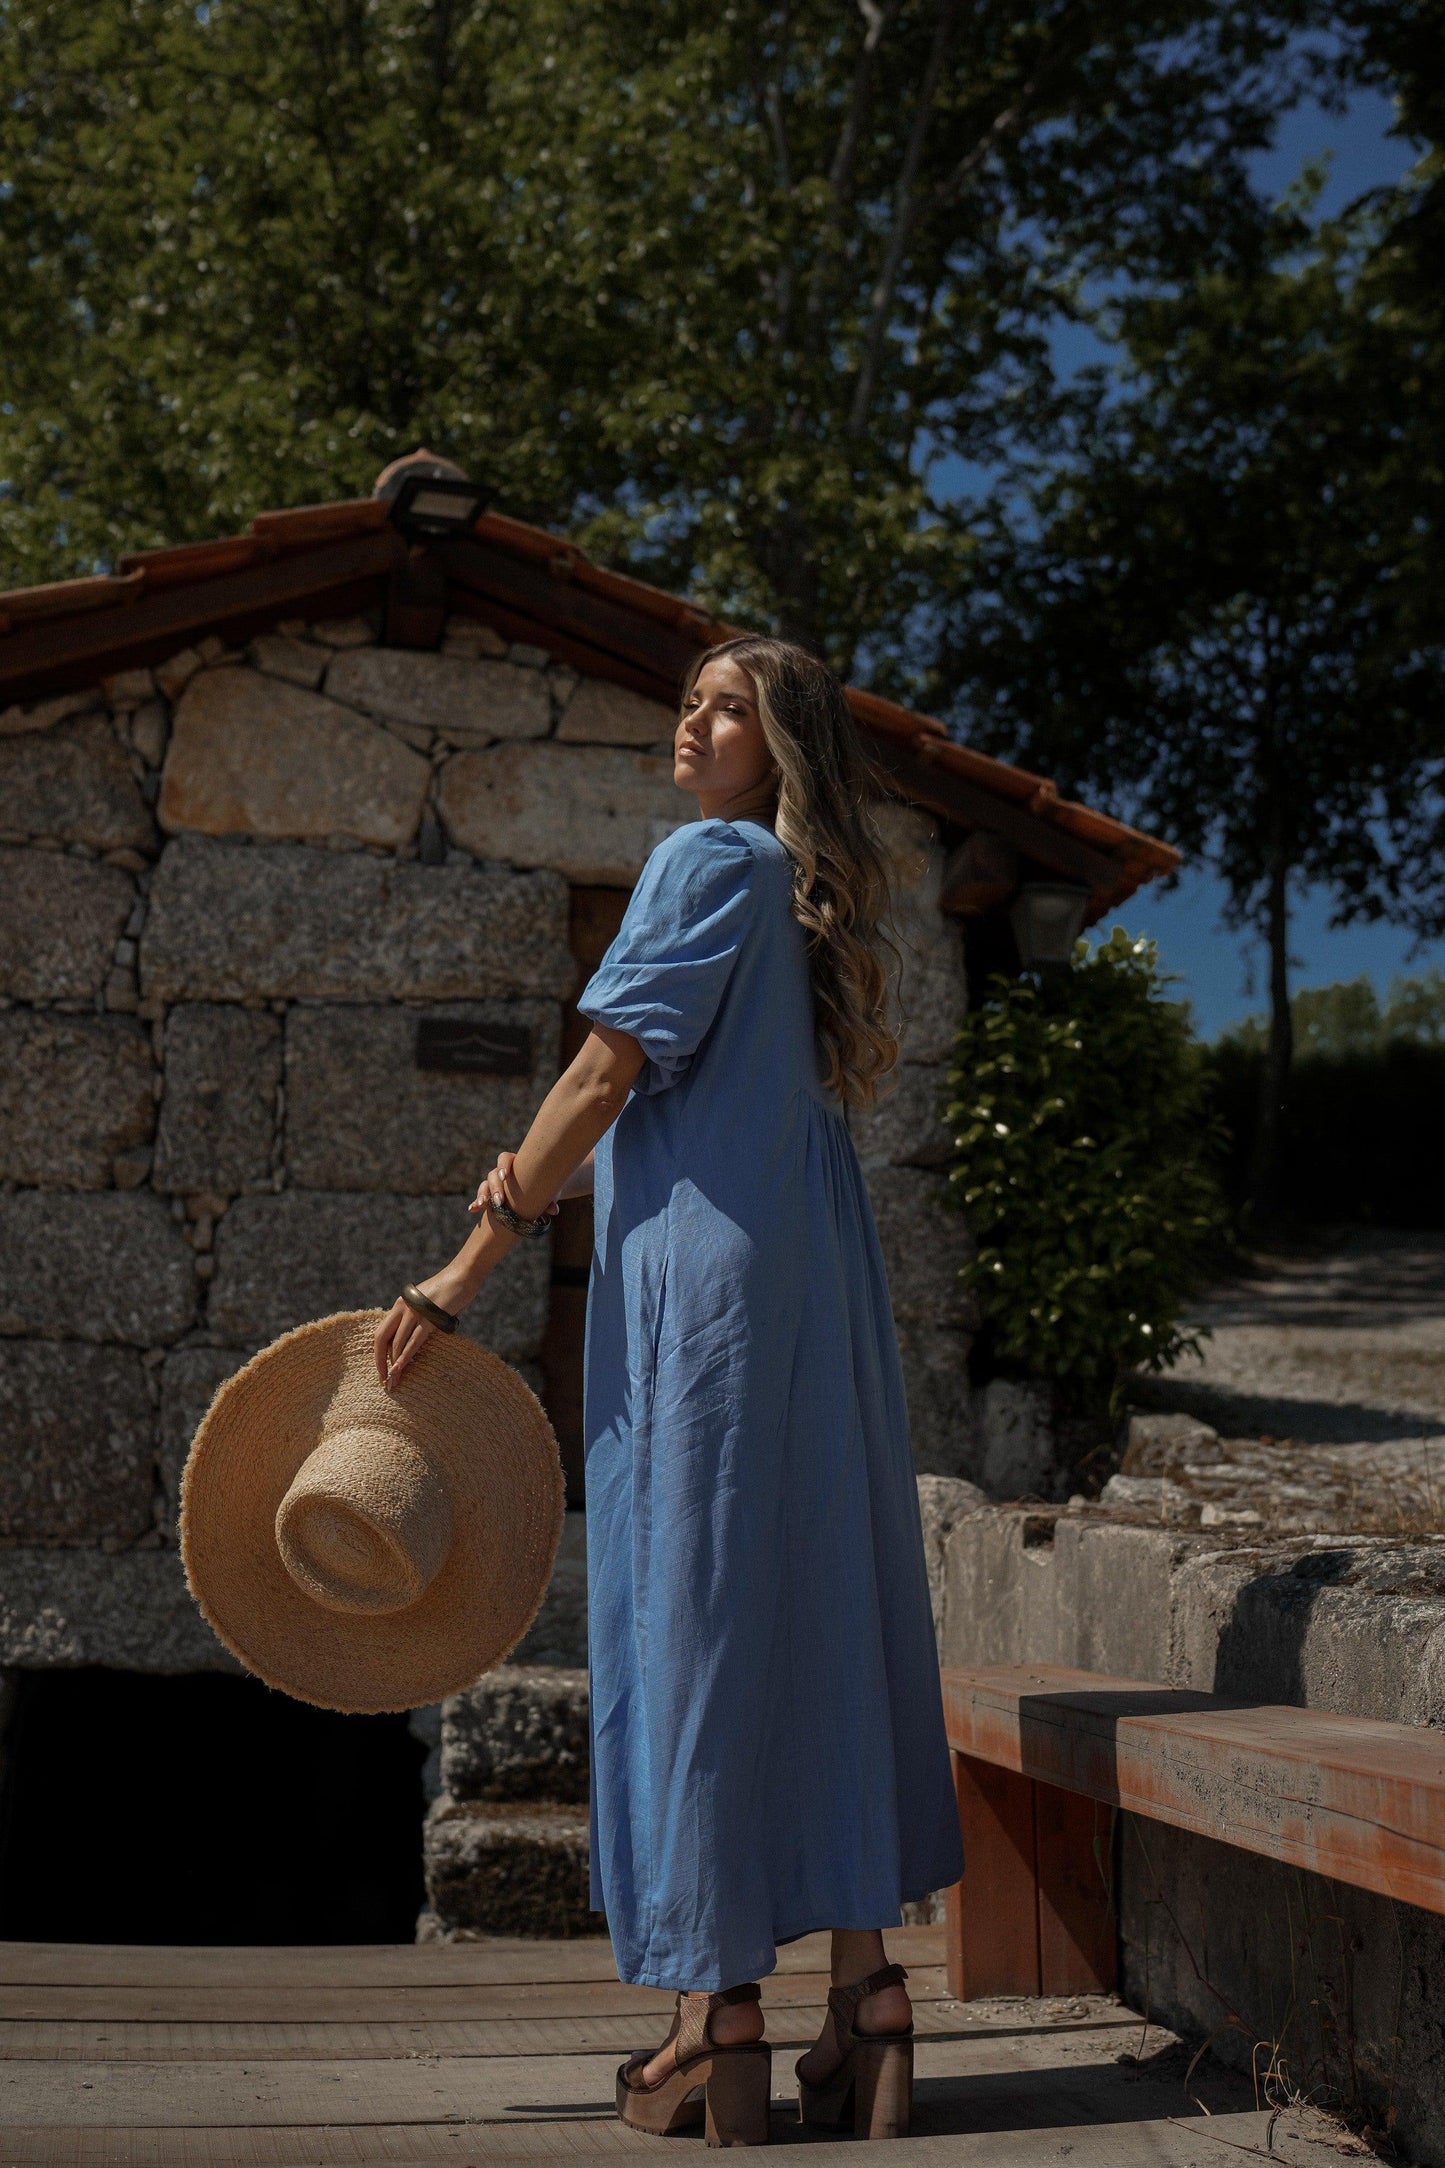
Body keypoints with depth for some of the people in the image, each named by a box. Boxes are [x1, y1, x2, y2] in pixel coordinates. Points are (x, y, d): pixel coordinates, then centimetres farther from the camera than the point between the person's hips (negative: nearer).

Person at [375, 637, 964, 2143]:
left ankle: (720, 2018, 0)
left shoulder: (709, 859, -4)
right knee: (829, 1604, 7)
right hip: (821, 1286, 8)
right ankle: (866, 1993, 9)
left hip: (701, 1279, -8)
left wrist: (470, 1266, -7)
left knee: (697, 1607, -4)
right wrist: (548, 1174, 12)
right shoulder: (807, 896, 21)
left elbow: (604, 1075, -10)